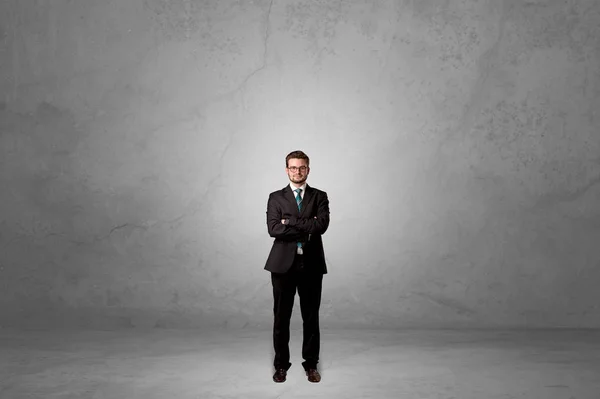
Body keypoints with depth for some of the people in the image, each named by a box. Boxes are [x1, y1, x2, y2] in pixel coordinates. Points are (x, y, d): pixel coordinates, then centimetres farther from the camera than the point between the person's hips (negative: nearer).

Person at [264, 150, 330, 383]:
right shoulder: (276, 198, 4)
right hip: (283, 264, 0)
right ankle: (281, 364, 20)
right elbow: (273, 229, -11)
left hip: (311, 265, 1)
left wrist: (290, 221, -13)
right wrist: (307, 227, -13)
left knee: (311, 317, 8)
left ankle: (311, 364, 22)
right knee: (281, 316, 6)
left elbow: (322, 225, -13)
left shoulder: (320, 197, 5)